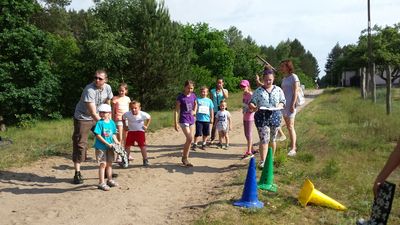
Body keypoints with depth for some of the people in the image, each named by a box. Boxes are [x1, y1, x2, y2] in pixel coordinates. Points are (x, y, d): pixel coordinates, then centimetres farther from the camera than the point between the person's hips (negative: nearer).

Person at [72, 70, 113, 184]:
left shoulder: (107, 88, -7)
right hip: (83, 118, -6)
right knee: (80, 144, -6)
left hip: (98, 118, 6)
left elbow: (107, 105, 9)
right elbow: (93, 112, -32)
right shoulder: (89, 90, -29)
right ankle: (77, 173, 3)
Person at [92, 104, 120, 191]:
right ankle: (101, 183, 4)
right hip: (101, 147, -6)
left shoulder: (112, 122, 4)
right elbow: (98, 135, -16)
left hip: (110, 147, 6)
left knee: (109, 163, 16)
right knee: (103, 164, -4)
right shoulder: (99, 123, -13)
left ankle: (110, 180, 30)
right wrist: (107, 144, -18)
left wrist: (116, 141, -4)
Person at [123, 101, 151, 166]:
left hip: (140, 131, -2)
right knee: (127, 145, 0)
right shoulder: (127, 114, -15)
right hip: (131, 131, 2)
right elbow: (123, 118, 9)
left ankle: (145, 160, 7)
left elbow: (149, 118, 3)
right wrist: (125, 126, 5)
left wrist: (146, 126, -1)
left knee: (142, 146, -6)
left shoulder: (143, 114, -19)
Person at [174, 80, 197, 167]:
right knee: (190, 139, -13)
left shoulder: (193, 95, 5)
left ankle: (185, 157, 21)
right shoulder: (180, 97, -11)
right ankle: (184, 158, 5)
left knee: (189, 140, 9)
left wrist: (194, 111, 5)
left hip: (191, 120, 6)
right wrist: (176, 123, -14)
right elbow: (176, 110, -10)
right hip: (184, 120, -6)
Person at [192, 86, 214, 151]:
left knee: (206, 133, 9)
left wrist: (212, 118, 10)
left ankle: (203, 144, 25)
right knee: (198, 133, -6)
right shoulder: (197, 99, 1)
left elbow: (211, 110, 12)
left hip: (207, 119, 3)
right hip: (199, 119, -3)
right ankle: (195, 144, 9)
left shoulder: (209, 100, 8)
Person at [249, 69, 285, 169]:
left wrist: (279, 106, -11)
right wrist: (253, 107, -24)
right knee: (264, 139, -10)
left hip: (274, 117, 3)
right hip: (262, 117, -2)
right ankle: (262, 161, -8)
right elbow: (251, 102, -2)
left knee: (272, 139, 13)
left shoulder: (278, 90, 6)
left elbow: (283, 101, 10)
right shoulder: (258, 91, 0)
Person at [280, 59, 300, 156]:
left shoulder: (294, 77, -6)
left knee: (290, 126, -11)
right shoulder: (284, 78, 16)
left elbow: (295, 92, -12)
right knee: (288, 127, 11)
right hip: (284, 104, 8)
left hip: (291, 104, -8)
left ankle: (292, 149, -9)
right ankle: (293, 146, 20)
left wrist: (293, 105, -18)